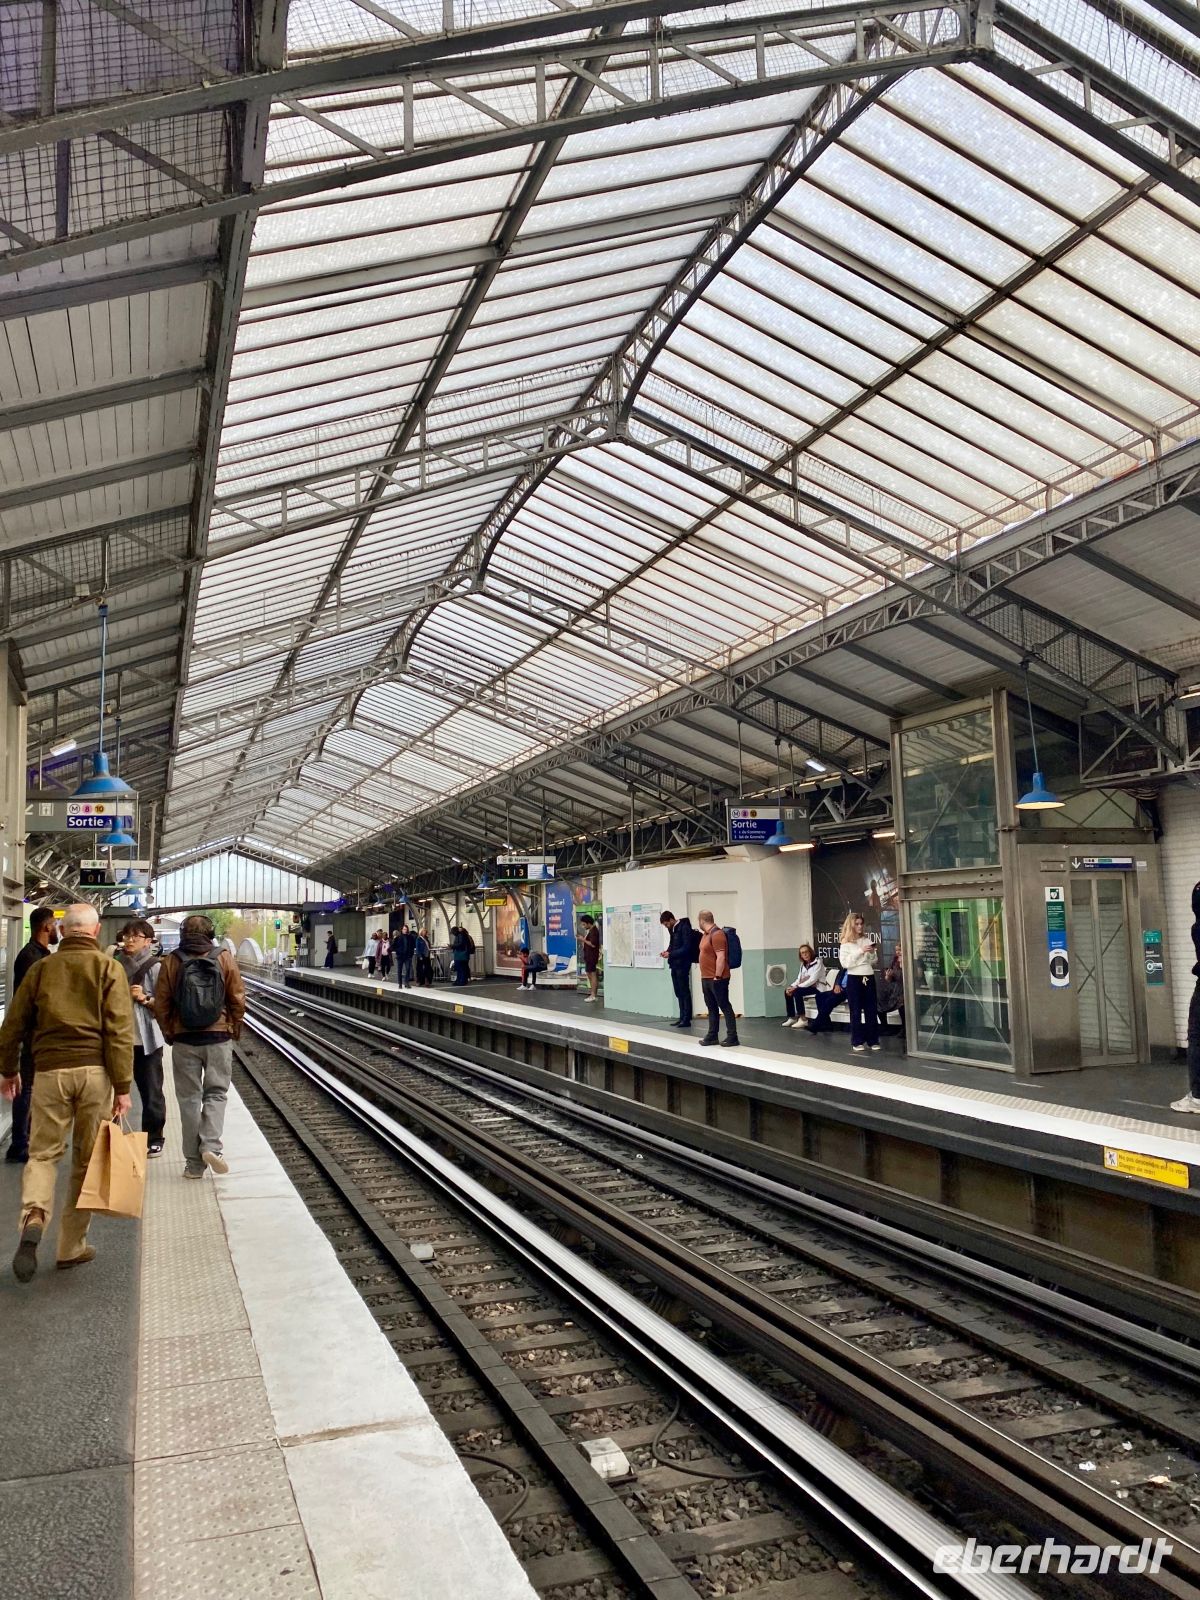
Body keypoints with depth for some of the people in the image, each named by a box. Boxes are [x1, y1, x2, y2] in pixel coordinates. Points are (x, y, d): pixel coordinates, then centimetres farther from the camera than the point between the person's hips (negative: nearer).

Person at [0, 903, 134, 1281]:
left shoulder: (41, 969, 8)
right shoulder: (108, 969, 0)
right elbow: (119, 1031, -7)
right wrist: (123, 1087, -5)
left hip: (49, 1070, 1)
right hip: (94, 1071, -1)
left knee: (43, 1153, 10)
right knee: (87, 1160, 9)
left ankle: (33, 1220, -17)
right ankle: (72, 1247, 16)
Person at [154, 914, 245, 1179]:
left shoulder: (171, 962, -2)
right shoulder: (224, 958, -3)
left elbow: (161, 1005, 0)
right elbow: (237, 1000, -1)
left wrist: (170, 1034, 12)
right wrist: (234, 1030, 12)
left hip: (184, 1039, 0)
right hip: (219, 1036, 0)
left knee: (189, 1098, 8)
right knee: (215, 1093, 10)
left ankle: (194, 1162, 10)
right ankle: (211, 1145, -11)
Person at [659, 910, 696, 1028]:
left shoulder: (685, 928, -14)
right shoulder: (673, 929, 12)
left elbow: (686, 948, -18)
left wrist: (670, 954, -17)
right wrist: (667, 952, 1)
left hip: (682, 964, -9)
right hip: (675, 965, 9)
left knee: (684, 992, -4)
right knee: (679, 993, 11)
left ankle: (686, 1019, 0)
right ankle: (682, 1018, 16)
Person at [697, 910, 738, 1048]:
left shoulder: (717, 934, -16)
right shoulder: (706, 934, 14)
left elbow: (721, 957, -21)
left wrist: (717, 977, -21)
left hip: (717, 979, -10)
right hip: (706, 978, 10)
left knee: (725, 1007, -4)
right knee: (712, 1008, 13)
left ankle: (732, 1037, 0)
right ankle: (712, 1036, 19)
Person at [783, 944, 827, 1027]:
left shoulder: (817, 962, -13)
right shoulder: (803, 964, 11)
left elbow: (813, 980, -22)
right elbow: (799, 979, 8)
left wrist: (796, 987, -25)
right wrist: (791, 986, -14)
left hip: (817, 987, -8)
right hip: (807, 986, 8)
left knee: (797, 992, -28)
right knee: (787, 991, -4)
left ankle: (803, 1019, -23)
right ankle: (792, 1017, 2)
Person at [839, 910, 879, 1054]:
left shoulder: (867, 940, 9)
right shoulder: (845, 943, -2)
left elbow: (873, 962, 15)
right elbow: (845, 963, -13)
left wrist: (872, 953, -6)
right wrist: (860, 951, -17)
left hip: (869, 977, 4)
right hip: (854, 979, -4)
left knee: (872, 1010, 5)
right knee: (856, 1011, 2)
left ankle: (873, 1041, 12)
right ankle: (857, 1042, 7)